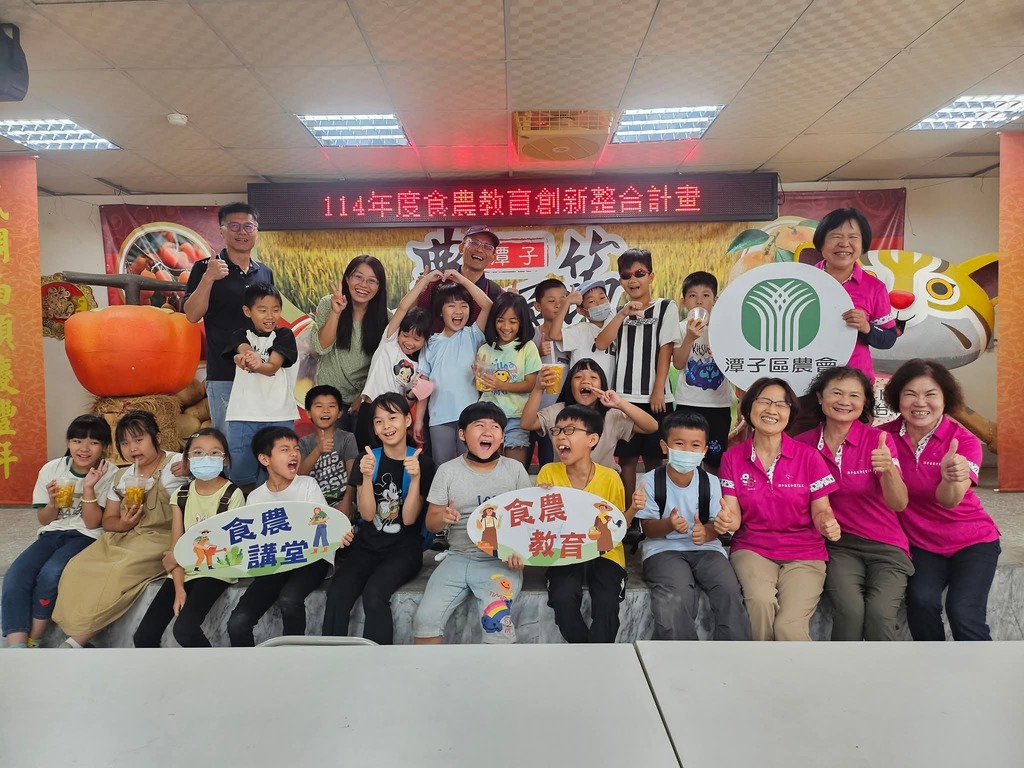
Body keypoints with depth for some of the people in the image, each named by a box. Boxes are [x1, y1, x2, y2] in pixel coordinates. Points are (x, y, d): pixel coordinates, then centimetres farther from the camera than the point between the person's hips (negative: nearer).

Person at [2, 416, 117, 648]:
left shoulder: (109, 474, -9)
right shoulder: (51, 469, 1)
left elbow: (92, 523, -10)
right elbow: (44, 520, 9)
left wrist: (88, 488, -21)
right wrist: (53, 502, -13)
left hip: (86, 537, -4)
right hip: (52, 534, 4)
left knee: (50, 574, -29)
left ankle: (32, 642, -9)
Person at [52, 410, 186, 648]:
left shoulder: (176, 464, -6)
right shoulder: (121, 476, 14)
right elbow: (108, 520, 17)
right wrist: (123, 523, -6)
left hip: (158, 540, -7)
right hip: (122, 537, 7)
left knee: (121, 571, -30)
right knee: (77, 567, -16)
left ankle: (77, 641, -17)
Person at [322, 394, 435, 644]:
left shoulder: (422, 462, -5)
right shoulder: (367, 458, 3)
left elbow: (409, 518, -8)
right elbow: (367, 514, -4)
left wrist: (415, 477, -22)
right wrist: (367, 476, -20)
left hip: (404, 548, -2)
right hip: (367, 544, 3)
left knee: (374, 594, -30)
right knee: (337, 595, -25)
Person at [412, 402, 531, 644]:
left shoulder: (515, 469, 2)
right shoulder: (447, 471, 3)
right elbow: (430, 523, 5)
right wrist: (443, 518, -19)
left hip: (500, 560, -2)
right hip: (458, 558, 2)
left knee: (496, 622, -24)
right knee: (424, 619, -13)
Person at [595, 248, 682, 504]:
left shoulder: (666, 308, 3)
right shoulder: (620, 312, 14)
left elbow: (666, 350, -4)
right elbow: (601, 343, -3)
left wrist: (658, 390, -10)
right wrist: (623, 314, -13)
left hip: (654, 397, -3)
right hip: (623, 397, 3)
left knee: (653, 459, 5)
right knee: (627, 459, 7)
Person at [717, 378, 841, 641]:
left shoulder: (808, 456, -2)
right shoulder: (732, 457, 1)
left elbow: (821, 510, 2)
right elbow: (734, 515, -2)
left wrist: (828, 523, -22)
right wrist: (726, 520, -26)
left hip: (803, 553, -1)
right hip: (752, 549, 1)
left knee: (789, 627, -24)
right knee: (761, 601, -29)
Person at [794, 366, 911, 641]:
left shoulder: (879, 440, -6)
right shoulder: (803, 444, -2)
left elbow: (899, 504, -16)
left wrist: (888, 469, -35)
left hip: (885, 546, 0)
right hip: (838, 545, 1)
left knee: (879, 615, -26)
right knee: (850, 610, -26)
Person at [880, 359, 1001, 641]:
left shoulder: (964, 441, -15)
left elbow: (949, 501, -31)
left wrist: (952, 479, -51)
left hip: (972, 541, -1)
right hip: (921, 544, 1)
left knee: (963, 613, -21)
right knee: (921, 601, -22)